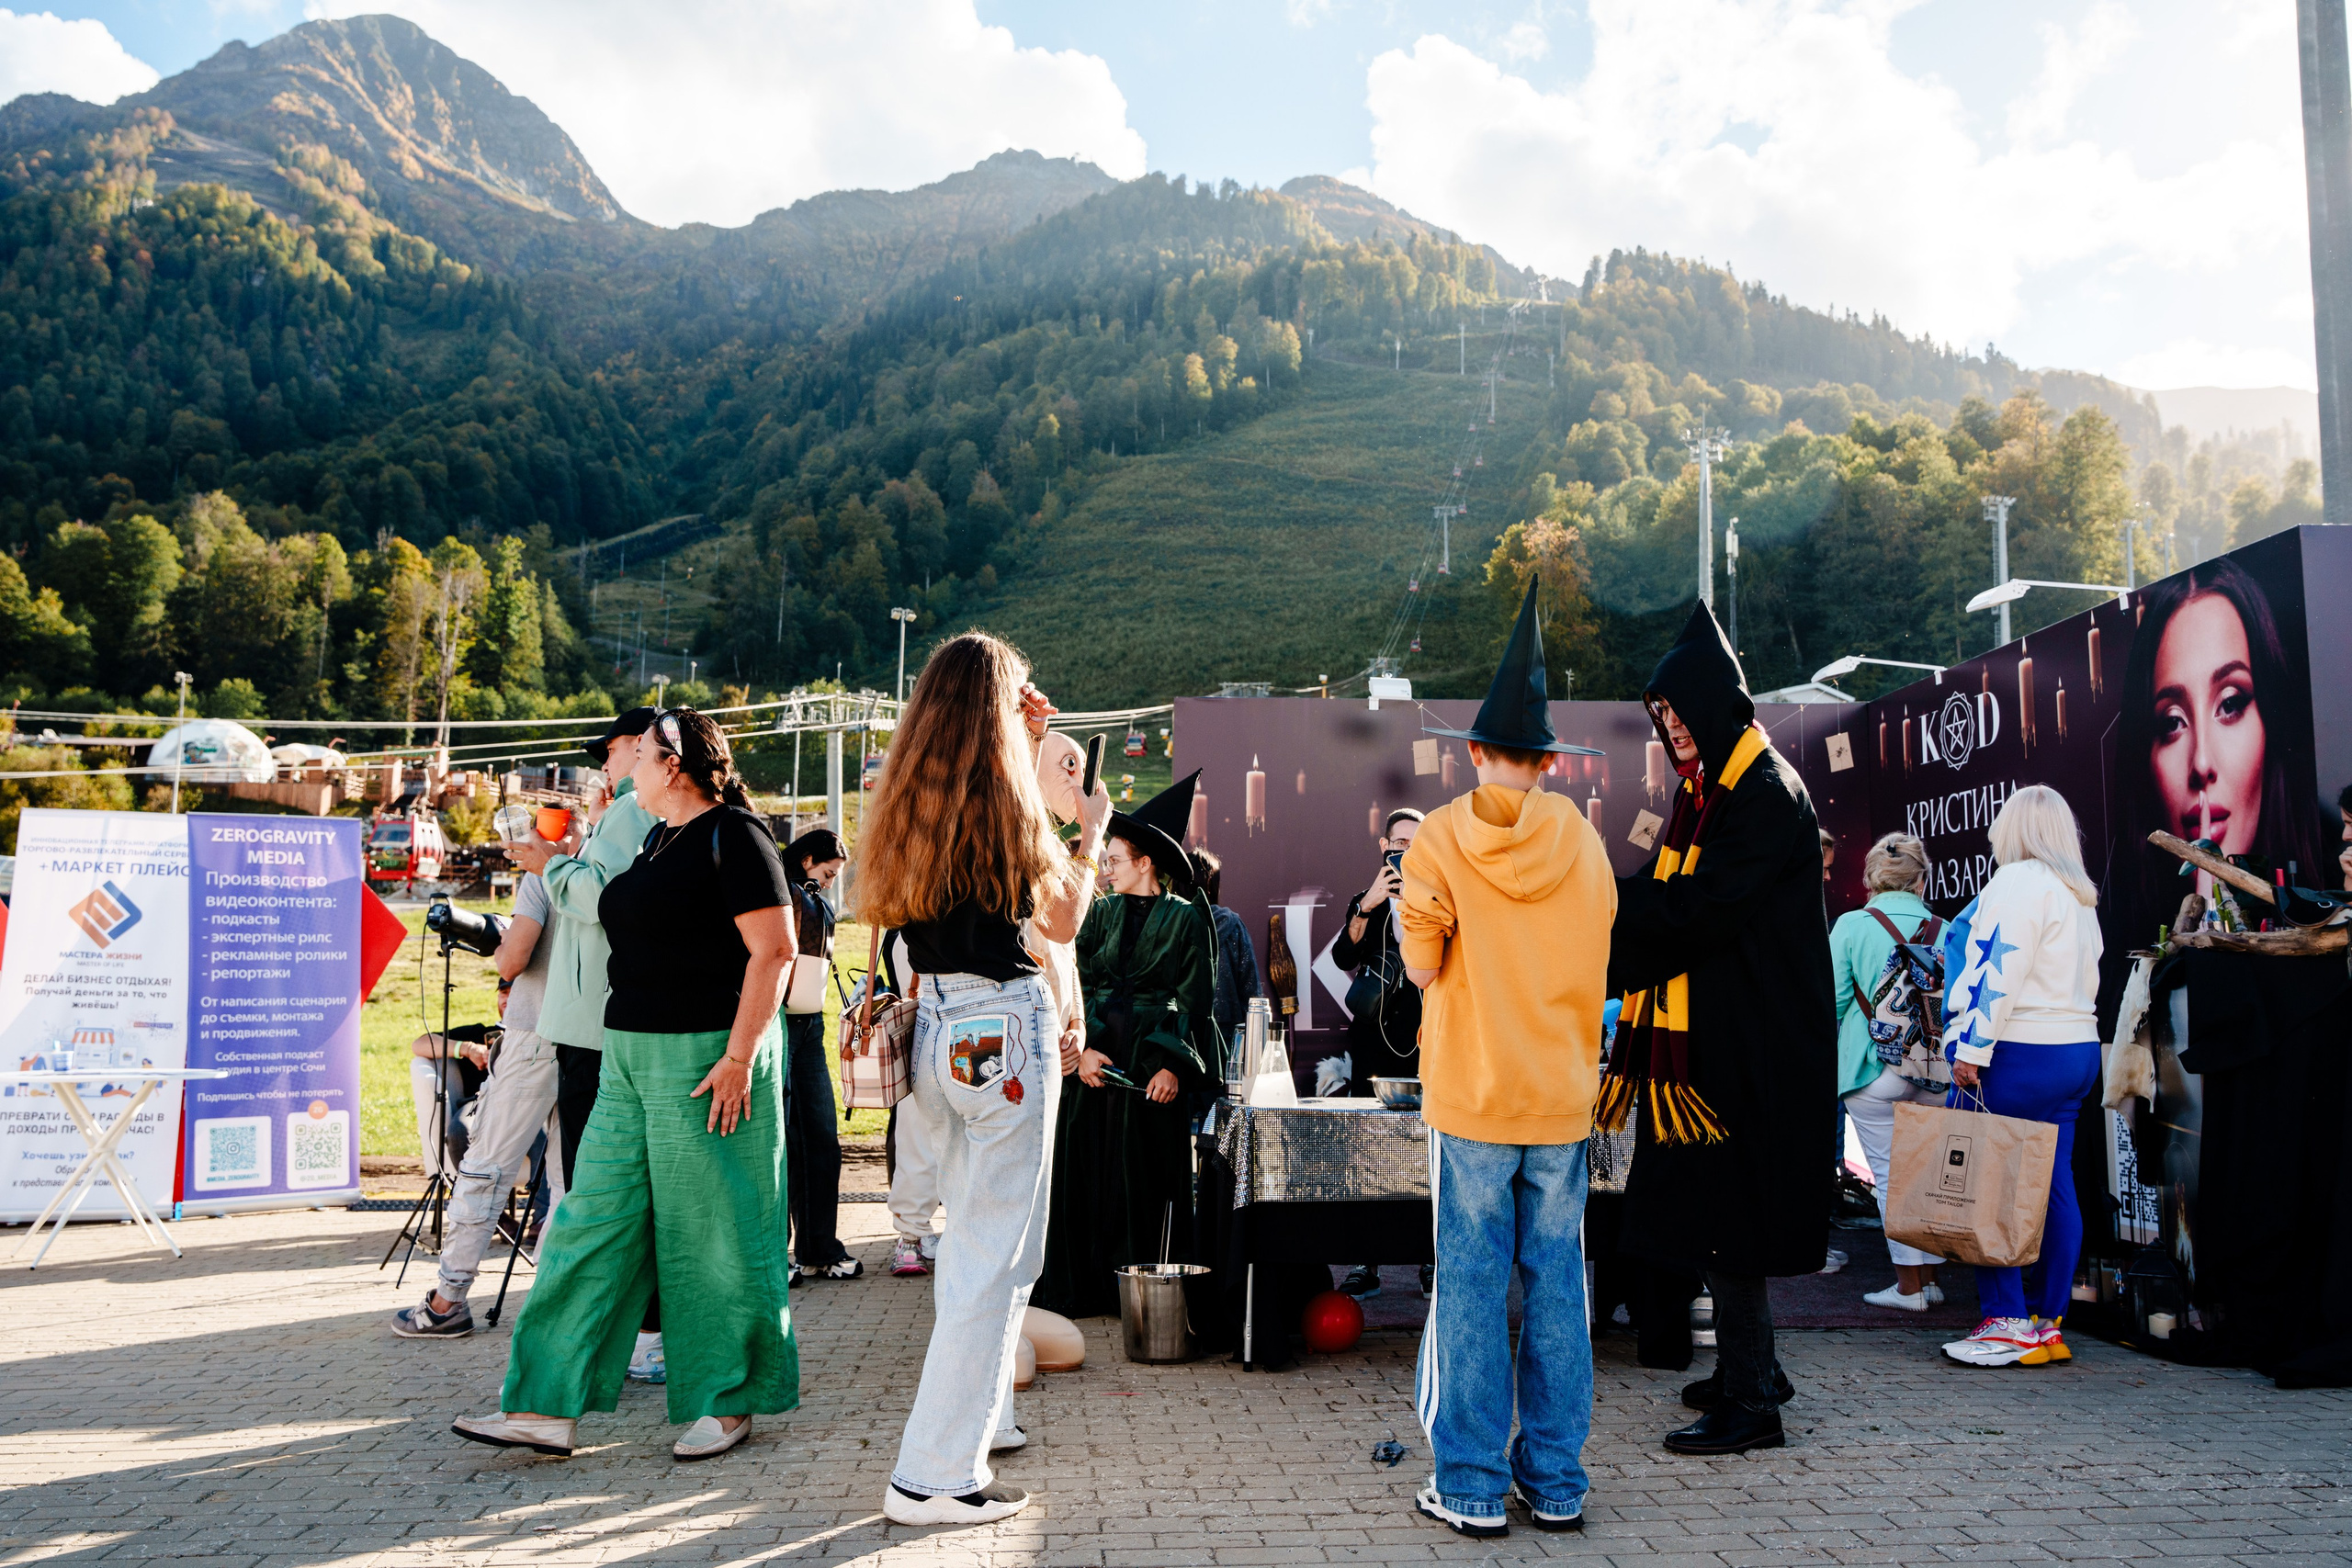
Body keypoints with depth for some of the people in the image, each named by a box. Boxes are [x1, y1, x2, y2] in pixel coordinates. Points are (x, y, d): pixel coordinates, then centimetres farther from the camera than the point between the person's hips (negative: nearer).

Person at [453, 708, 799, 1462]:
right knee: (596, 1222, 7)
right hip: (631, 1059, 9)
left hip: (707, 1056, -9)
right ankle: (548, 1406, 12)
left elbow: (775, 949, -18)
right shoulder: (658, 840, 17)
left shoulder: (732, 834, -11)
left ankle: (728, 1402, 16)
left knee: (713, 1235, 1)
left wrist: (739, 1055, -22)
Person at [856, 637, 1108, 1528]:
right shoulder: (1006, 801, -11)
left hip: (930, 1021, 8)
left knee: (969, 1229, 22)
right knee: (998, 1250, 0)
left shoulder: (903, 800, 6)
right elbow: (1062, 921, 0)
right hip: (1003, 1026, -8)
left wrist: (1026, 750, 28)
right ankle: (935, 1476, 3)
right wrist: (1089, 834, 16)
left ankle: (979, 1416, 37)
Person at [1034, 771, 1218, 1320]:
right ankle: (1084, 1288, 15)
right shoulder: (1100, 914, 13)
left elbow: (1193, 1001, -4)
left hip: (1153, 1062, -4)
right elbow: (1079, 984, 6)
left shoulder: (1186, 919, 0)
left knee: (1147, 1176, 0)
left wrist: (1175, 1066, -14)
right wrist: (1082, 1047, -9)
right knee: (1086, 1168, 5)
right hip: (1095, 1056, 4)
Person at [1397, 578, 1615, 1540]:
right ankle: (1555, 1483, 19)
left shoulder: (1441, 841, -8)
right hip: (1563, 1099, 3)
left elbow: (1421, 969, -6)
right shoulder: (1583, 842, 4)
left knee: (1472, 1290, 4)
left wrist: (1406, 909, 10)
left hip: (1472, 1100, -3)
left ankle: (1473, 1488, 11)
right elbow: (1595, 962, 12)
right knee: (1556, 1288, 10)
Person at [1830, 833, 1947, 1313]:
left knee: (1891, 1174, 1)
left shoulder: (1850, 925, -3)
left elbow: (1833, 1000, -2)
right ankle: (1929, 1278, 19)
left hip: (1876, 1066, -3)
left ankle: (1909, 1286, 3)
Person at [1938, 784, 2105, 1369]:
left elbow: (2000, 971, -17)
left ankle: (2007, 1324, -5)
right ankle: (2047, 1324, 12)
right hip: (2078, 1051, 9)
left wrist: (1972, 1049, -17)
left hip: (2018, 1054, -9)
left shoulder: (2018, 882, -9)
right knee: (2054, 1187, 8)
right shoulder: (2081, 895, 19)